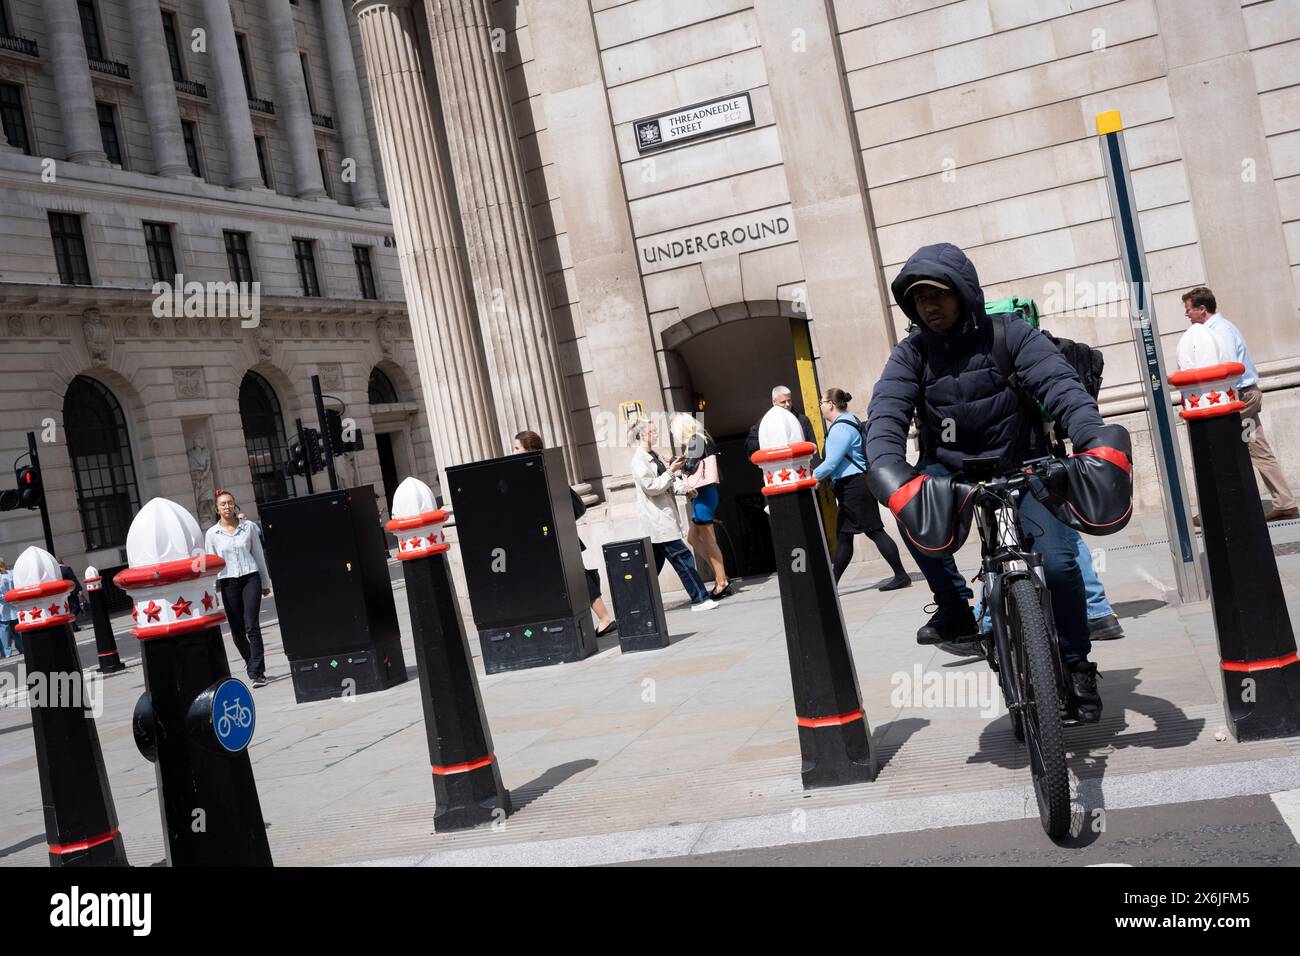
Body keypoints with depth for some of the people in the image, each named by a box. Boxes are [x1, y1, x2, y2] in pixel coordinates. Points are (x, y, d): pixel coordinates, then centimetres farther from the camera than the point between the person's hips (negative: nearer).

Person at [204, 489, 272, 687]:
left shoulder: (248, 526, 4)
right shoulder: (212, 534, 4)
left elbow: (259, 555, 11)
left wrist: (266, 583, 14)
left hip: (250, 577, -1)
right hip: (228, 582, 1)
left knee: (252, 626, -12)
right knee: (237, 631, 6)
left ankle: (257, 673, -11)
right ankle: (252, 664, 28)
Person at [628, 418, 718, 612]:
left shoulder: (653, 457, 18)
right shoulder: (639, 461, -10)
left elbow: (669, 485, 22)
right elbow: (651, 487, -16)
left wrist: (685, 486, 6)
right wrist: (671, 471, -17)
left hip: (663, 519, 10)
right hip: (657, 521, -10)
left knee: (654, 565, 12)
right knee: (683, 558, -9)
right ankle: (699, 599, -5)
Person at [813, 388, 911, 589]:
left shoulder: (840, 428, -16)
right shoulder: (848, 421, 16)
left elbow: (831, 463, -20)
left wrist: (812, 477, -10)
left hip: (854, 486, -11)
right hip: (852, 487, 11)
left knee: (874, 530, -7)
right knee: (843, 535, 12)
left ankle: (901, 576, -3)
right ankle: (833, 583, 17)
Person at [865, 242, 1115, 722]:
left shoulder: (1009, 335, -9)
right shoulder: (911, 354, -3)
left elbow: (1063, 388, -23)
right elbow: (885, 415, -19)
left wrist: (1096, 442, -42)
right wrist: (891, 474, -40)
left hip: (1020, 467, -1)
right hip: (949, 471, 2)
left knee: (1058, 562, -18)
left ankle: (1077, 665, 9)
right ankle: (955, 608, -9)